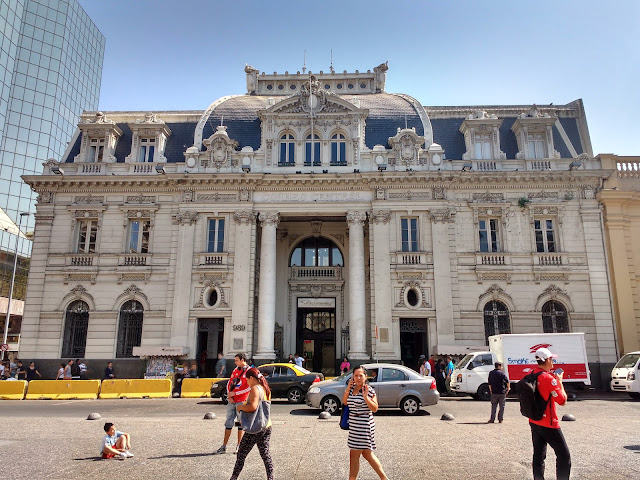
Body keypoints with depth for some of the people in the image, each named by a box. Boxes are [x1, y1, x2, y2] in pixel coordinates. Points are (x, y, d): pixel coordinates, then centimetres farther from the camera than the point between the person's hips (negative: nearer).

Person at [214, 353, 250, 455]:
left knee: (240, 424, 3)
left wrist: (235, 393, -12)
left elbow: (249, 388, -15)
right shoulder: (236, 370, 13)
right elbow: (229, 383, 15)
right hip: (232, 401, 6)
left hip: (241, 402, -6)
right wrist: (229, 396, 1)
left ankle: (239, 447, 13)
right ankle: (224, 447, 15)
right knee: (228, 423, 8)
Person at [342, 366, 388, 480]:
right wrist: (348, 389, -6)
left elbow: (374, 409, -14)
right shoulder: (352, 388, 6)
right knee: (367, 453, 16)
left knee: (354, 455, 0)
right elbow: (344, 402, 6)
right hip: (354, 426, 8)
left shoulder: (369, 390, -13)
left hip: (364, 426, -8)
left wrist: (366, 397, -26)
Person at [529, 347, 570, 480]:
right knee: (564, 455, 4)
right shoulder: (549, 378, -20)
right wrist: (560, 381, -5)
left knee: (538, 456, 13)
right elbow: (562, 400, -16)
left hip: (534, 422, 8)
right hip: (549, 424, -8)